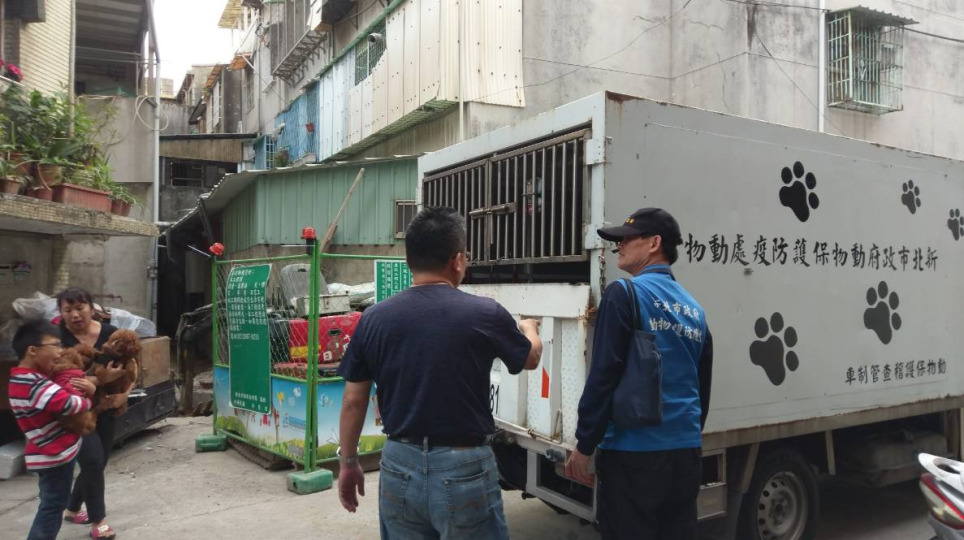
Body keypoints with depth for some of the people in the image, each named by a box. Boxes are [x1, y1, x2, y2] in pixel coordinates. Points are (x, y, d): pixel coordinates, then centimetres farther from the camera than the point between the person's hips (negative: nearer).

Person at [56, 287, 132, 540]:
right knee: (93, 461, -10)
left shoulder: (110, 333, -6)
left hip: (105, 409, 4)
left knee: (98, 464, 15)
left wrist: (124, 393, -17)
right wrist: (102, 379, -37)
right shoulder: (58, 338, -14)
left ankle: (72, 510, 40)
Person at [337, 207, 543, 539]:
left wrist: (348, 462, 17)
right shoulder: (485, 314, -12)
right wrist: (529, 329, 31)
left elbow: (353, 401, 2)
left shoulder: (374, 318, -4)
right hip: (464, 469, -3)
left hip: (399, 465, 3)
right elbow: (531, 358, 8)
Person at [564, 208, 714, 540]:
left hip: (634, 450, -7)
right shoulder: (694, 309, 12)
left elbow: (603, 376, -14)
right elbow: (702, 387, 17)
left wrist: (584, 445, -8)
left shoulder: (625, 293, -9)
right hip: (685, 451, 7)